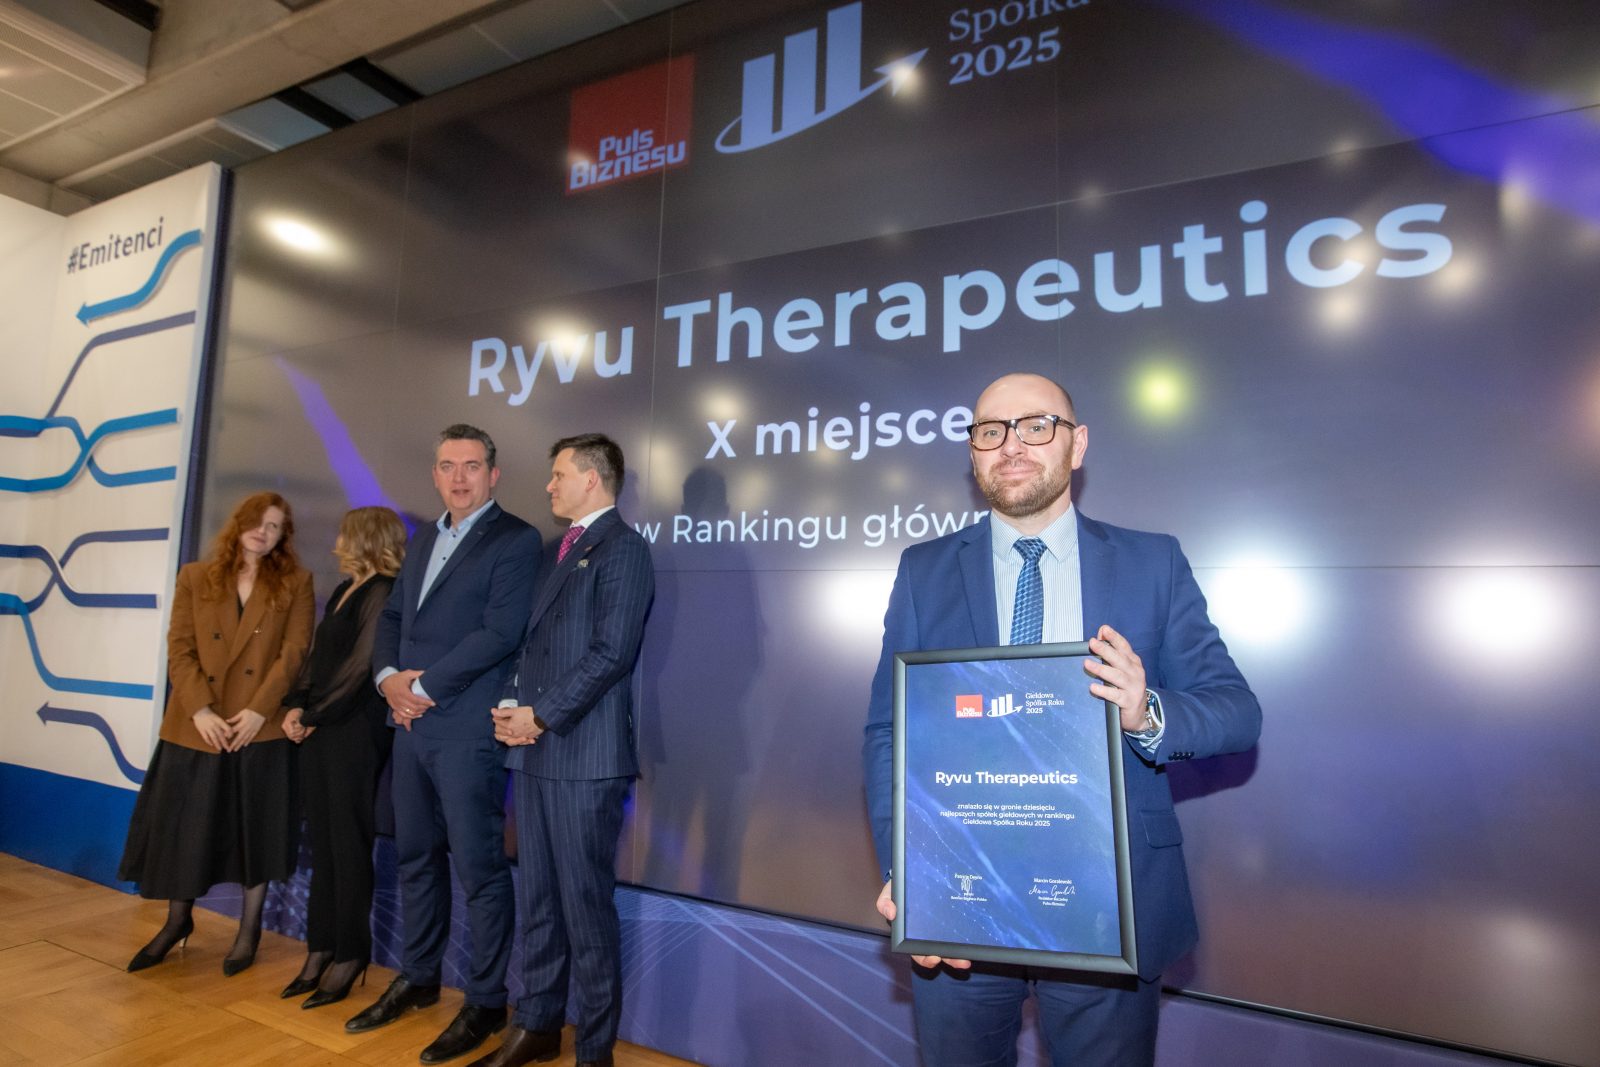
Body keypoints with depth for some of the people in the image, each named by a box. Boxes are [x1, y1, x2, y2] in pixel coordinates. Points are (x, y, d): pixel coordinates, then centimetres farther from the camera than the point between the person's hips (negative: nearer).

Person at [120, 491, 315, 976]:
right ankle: (177, 921, 34)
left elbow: (294, 652, -5)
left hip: (262, 726, -1)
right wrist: (199, 709, -11)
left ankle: (248, 930, 24)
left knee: (255, 828, 7)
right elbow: (179, 650, 0)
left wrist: (260, 709, -15)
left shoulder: (295, 582, 2)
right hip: (196, 725, 2)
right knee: (182, 826, 11)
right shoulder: (195, 577, 6)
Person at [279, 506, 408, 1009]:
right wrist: (295, 705, 2)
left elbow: (361, 665, -16)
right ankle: (320, 948, 24)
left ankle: (349, 956, 14)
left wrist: (315, 716, -10)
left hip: (355, 730, -8)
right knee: (322, 841, 13)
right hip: (317, 728, 8)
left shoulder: (384, 593, -12)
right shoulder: (343, 591, 15)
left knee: (348, 844, 1)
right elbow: (317, 655, 15)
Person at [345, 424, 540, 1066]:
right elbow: (391, 617, 18)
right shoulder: (423, 540, 17)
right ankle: (418, 979, 35)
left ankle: (486, 1003, 16)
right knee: (415, 858, 18)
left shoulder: (515, 541, -8)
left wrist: (423, 687, -13)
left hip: (467, 730, -7)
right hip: (411, 725, 8)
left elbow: (499, 632, -17)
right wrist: (388, 677, -1)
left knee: (479, 866, 1)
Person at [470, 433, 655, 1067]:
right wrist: (513, 705, 3)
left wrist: (541, 715, -12)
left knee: (586, 903, 2)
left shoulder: (623, 548, -8)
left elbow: (610, 653, -16)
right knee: (538, 898, 17)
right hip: (533, 750, 8)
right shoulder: (555, 551, 19)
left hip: (585, 754, -8)